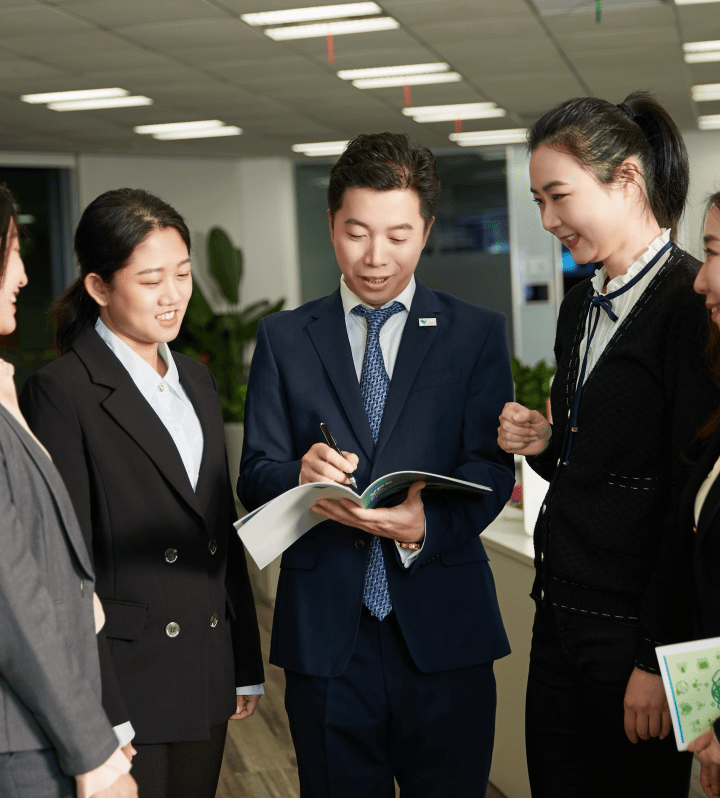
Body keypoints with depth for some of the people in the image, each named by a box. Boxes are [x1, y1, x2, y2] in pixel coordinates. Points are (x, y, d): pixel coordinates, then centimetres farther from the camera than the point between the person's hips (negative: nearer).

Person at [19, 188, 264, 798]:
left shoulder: (197, 381, 12)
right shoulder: (62, 391, -11)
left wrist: (247, 664, 15)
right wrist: (100, 713, -17)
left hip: (206, 678, 7)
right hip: (124, 682, -7)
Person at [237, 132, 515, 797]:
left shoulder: (477, 334, 5)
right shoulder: (284, 338, 8)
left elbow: (491, 467, -4)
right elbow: (254, 475, 3)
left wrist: (425, 525, -24)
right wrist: (300, 474, -21)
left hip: (442, 635, -1)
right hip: (324, 637, 1)